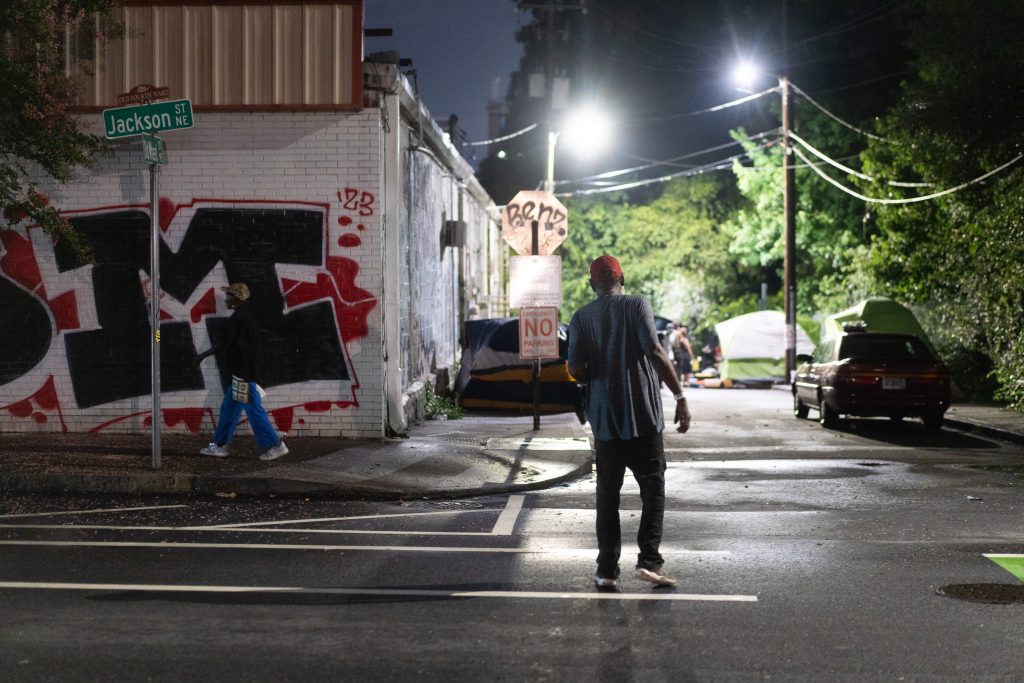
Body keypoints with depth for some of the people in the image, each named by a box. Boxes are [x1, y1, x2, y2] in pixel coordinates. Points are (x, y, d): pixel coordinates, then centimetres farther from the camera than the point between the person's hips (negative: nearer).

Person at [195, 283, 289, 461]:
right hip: (245, 371, 10)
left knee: (253, 409, -8)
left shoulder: (239, 317, -14)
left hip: (242, 373, -10)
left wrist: (203, 355, -9)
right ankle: (220, 445, 19)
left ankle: (276, 445, -6)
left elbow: (226, 342, -17)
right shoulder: (246, 315, 16)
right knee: (229, 407, 14)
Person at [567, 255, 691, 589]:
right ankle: (649, 560, -4)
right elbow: (655, 352, -14)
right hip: (643, 414, -3)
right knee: (653, 487, 6)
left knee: (607, 493, 9)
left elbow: (576, 368, -4)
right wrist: (680, 395, -12)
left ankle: (607, 569, 8)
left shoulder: (581, 318, 4)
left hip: (604, 418, 3)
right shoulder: (636, 306, -3)